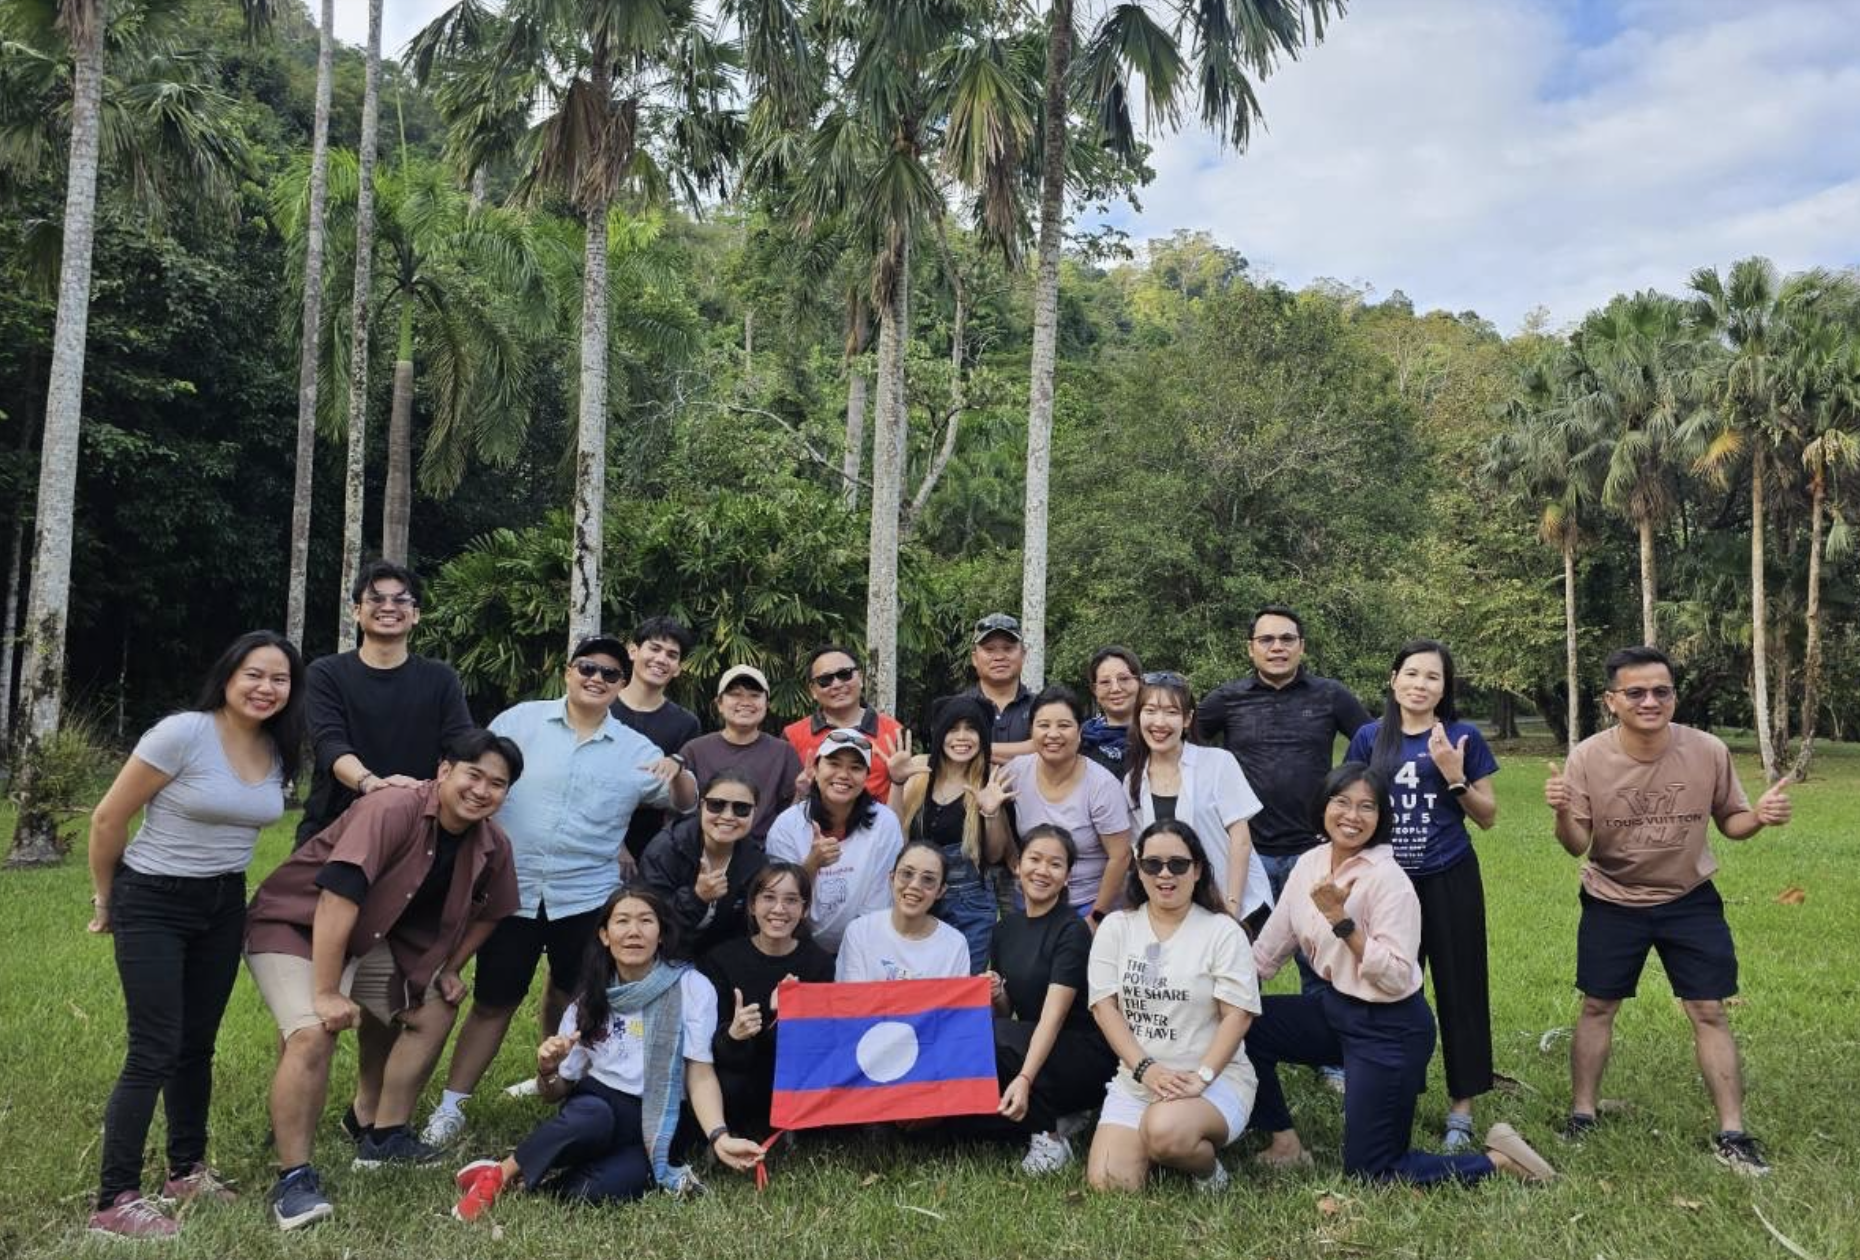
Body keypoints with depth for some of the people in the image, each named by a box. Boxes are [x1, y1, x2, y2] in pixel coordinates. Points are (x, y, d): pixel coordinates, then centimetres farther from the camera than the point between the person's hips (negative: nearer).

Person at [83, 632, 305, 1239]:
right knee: (155, 1053, -7)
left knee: (198, 1045, 13)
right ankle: (114, 1202, 4)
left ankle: (186, 1171, 29)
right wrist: (105, 900, -1)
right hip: (153, 904, -6)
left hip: (224, 907, 6)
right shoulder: (183, 733, -19)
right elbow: (108, 818, -12)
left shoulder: (278, 752, -1)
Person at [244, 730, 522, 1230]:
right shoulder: (393, 810, -31)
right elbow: (340, 895, -37)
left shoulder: (492, 847, -9)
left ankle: (382, 1137, 19)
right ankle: (294, 1178, -14)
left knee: (435, 1010, 10)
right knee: (314, 1035, -26)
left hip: (370, 939, 8)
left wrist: (450, 969, 8)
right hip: (294, 922, -8)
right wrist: (327, 993, -36)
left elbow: (485, 912, 12)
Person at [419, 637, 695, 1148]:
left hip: (586, 898, 2)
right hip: (512, 890, -1)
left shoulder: (635, 749, 2)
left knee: (570, 1002, 16)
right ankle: (450, 1106, 17)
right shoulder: (520, 721, -1)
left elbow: (685, 803, 4)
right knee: (493, 1002, 5)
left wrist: (677, 772, -17)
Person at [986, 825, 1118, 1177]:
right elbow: (1005, 1012, 11)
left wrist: (1024, 1079, -36)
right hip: (1029, 1043, 7)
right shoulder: (1007, 927, 6)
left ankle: (1048, 1135, -9)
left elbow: (1054, 1015, -24)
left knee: (991, 1038, -27)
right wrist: (996, 997, -13)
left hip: (1087, 1058, -7)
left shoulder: (1073, 932, -13)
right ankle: (1057, 1115, 1)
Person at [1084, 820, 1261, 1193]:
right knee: (1107, 1183, -15)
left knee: (1165, 1131, -35)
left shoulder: (1223, 931, -3)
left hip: (1214, 1078, -3)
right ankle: (1152, 1149, 17)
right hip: (1135, 1078, 4)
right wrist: (1146, 1068, -13)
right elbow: (1104, 1006, 0)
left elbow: (1237, 1015, -8)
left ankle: (1209, 1167, -1)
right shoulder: (1116, 927, 6)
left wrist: (1201, 1078, -19)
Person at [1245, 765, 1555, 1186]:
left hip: (1388, 1028, -7)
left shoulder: (1387, 880, -21)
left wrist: (1343, 922, -30)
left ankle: (1497, 1159, 14)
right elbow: (1269, 949, 8)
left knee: (1371, 1171, -1)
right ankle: (1285, 1143, 16)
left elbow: (1397, 977, -25)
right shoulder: (1310, 864, 0)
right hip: (1335, 1008, 8)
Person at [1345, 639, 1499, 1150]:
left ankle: (1461, 1107, 15)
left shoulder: (1462, 737, 0)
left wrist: (1454, 775, -14)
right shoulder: (1369, 738, 3)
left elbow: (1488, 817, 1)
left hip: (1449, 880, -1)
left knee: (1458, 989, 4)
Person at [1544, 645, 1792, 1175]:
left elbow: (1728, 822, -1)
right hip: (1612, 902, 0)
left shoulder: (1709, 751, -16)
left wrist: (1759, 817, -23)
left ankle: (1731, 1134, 17)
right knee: (1597, 1008, 10)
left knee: (1709, 1012, 3)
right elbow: (1578, 846, -16)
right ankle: (1582, 1116, 24)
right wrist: (1562, 813, -37)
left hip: (1690, 900, 1)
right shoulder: (1588, 758, -20)